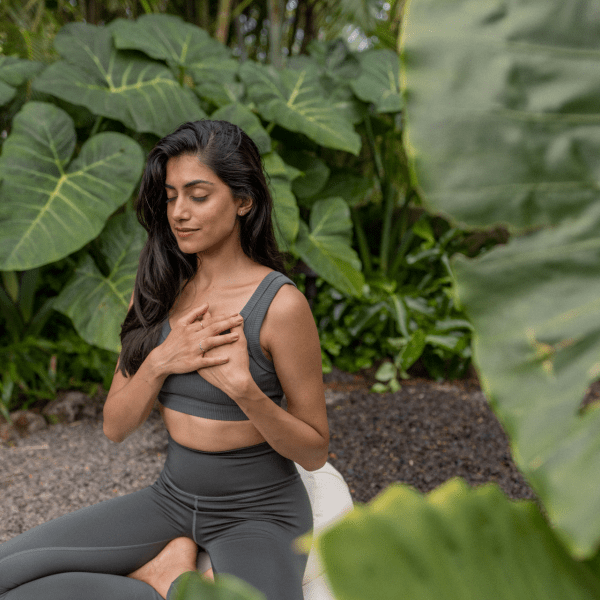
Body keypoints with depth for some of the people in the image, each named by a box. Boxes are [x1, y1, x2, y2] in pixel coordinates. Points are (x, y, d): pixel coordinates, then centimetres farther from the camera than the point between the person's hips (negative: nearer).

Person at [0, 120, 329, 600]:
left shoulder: (280, 304, -17)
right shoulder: (158, 290, 0)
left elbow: (314, 452, -10)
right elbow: (116, 427, 1)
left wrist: (244, 388, -27)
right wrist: (160, 362, -18)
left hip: (260, 514, -5)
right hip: (171, 500, 5)